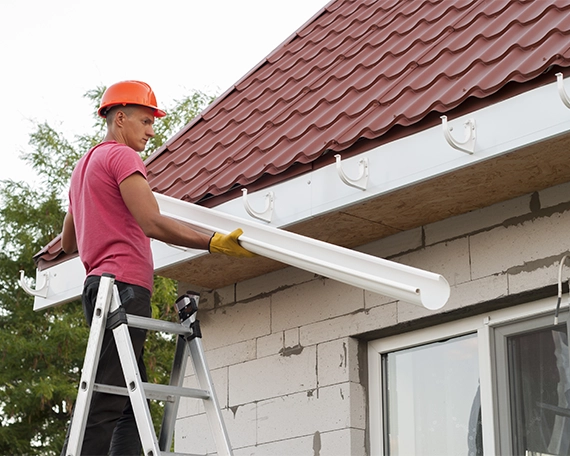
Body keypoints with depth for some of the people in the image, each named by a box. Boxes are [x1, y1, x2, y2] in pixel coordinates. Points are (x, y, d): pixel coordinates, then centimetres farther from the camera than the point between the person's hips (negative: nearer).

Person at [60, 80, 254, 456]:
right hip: (125, 285, -10)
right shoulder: (122, 156, -3)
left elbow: (68, 243, 33)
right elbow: (153, 224, -16)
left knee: (131, 400, 6)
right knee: (105, 403, -15)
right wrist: (214, 243, -18)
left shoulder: (84, 165, 27)